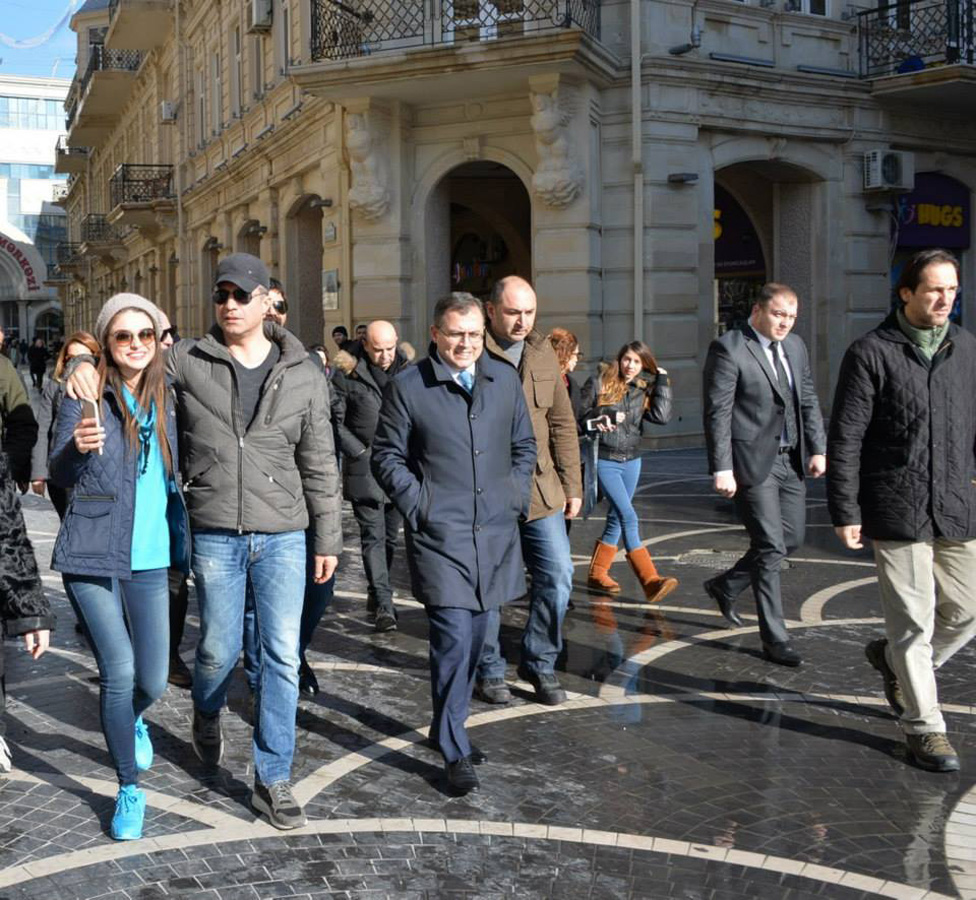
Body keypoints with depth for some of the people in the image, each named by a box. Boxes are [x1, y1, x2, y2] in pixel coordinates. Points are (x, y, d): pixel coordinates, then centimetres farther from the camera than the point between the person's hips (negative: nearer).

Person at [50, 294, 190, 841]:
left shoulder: (166, 397, 7)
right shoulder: (87, 396, -4)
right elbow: (59, 476, -12)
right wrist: (77, 446, -33)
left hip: (150, 559, 3)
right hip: (93, 555, -3)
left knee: (153, 681, 4)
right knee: (119, 670, -11)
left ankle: (133, 720, 41)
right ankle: (130, 789, 9)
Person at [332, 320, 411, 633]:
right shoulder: (347, 375, -2)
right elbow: (335, 420, 0)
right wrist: (359, 451, -7)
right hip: (364, 468, -3)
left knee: (390, 536, 12)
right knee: (373, 537, -6)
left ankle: (375, 594, 28)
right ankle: (384, 604, -6)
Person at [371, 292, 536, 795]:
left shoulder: (505, 379, 9)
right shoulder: (408, 387, -3)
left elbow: (524, 445, 19)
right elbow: (387, 457, 1)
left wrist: (518, 496, 8)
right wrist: (418, 505, -8)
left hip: (495, 534, 5)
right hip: (440, 536, -5)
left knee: (473, 638, 15)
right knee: (454, 638, -11)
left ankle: (447, 727, 32)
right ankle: (455, 751, -1)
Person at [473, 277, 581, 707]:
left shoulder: (543, 353, 10)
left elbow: (562, 424, 14)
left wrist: (572, 484, 11)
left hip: (541, 490, 5)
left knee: (557, 577, 4)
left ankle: (539, 663, 22)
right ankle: (489, 670, 24)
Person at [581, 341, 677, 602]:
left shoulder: (643, 391, 5)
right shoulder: (599, 383, -5)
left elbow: (662, 416, -11)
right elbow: (581, 416, -1)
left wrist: (662, 380, -8)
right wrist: (605, 417, -14)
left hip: (631, 460, 6)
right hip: (605, 460, -5)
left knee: (616, 518, 13)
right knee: (628, 516, -15)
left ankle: (597, 574, 27)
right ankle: (650, 581, -19)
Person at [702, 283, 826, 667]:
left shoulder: (795, 347, 11)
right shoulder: (728, 349, -11)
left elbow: (808, 401, 17)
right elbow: (717, 413, -15)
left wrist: (817, 448, 7)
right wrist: (722, 469, -19)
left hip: (790, 460, 8)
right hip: (752, 461, -8)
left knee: (792, 539, 13)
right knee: (770, 547, -5)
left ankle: (725, 586, 34)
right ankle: (774, 638, 6)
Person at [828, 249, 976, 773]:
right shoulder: (870, 353, -6)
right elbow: (844, 438, -7)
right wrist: (845, 512, -10)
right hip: (898, 510, -5)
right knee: (913, 620, 1)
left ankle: (894, 659, 35)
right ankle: (924, 726, 16)